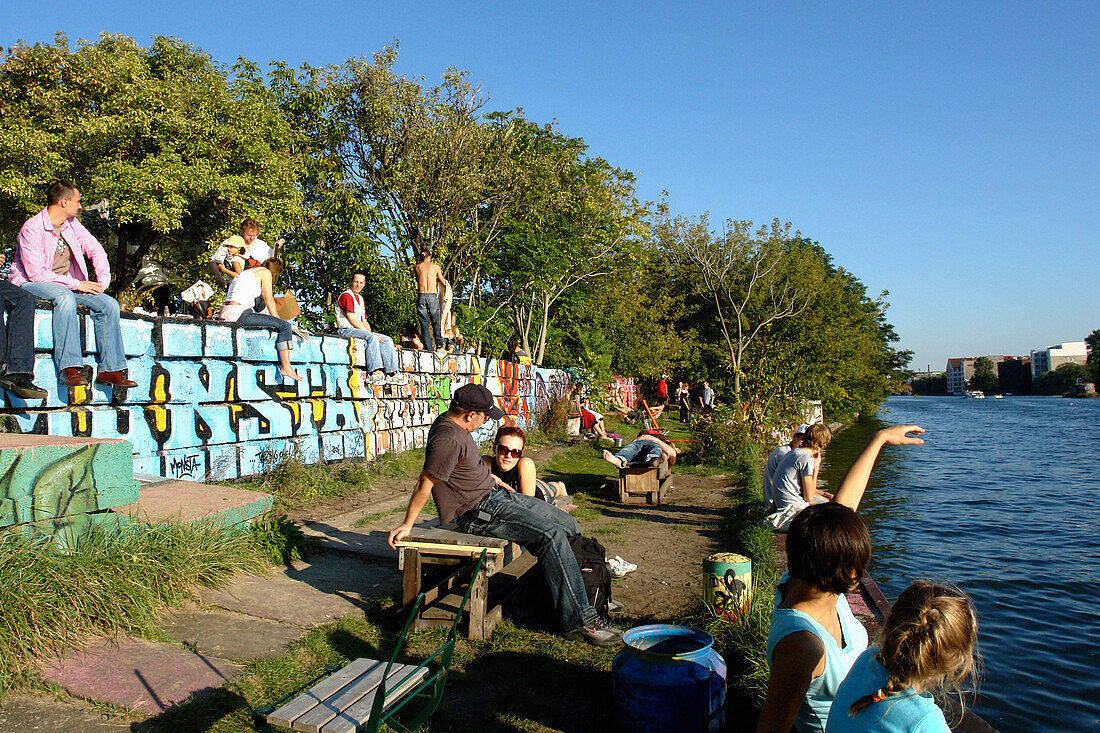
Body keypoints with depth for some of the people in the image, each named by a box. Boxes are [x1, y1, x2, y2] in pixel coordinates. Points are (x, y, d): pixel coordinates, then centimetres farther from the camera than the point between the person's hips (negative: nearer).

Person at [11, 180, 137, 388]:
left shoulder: (72, 224, 6)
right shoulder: (32, 228, -16)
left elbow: (95, 249, 12)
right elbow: (36, 273, -21)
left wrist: (103, 281, -4)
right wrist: (77, 284, -24)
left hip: (67, 283, 7)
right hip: (31, 284, -7)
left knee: (109, 304, -15)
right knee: (66, 297, -39)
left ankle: (110, 369, -18)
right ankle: (69, 369, -41)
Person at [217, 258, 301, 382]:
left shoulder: (248, 271, 30)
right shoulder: (265, 272, 4)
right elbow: (269, 301, 1)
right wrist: (278, 320, 9)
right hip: (240, 314, -10)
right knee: (285, 326, -10)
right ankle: (286, 367, -14)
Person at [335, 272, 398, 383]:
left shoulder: (361, 299, 23)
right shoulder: (346, 296, -6)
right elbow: (352, 320, -15)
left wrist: (371, 333, -1)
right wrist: (370, 334, -17)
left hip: (361, 331, 9)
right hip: (346, 330, -9)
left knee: (387, 340, -7)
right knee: (371, 337, -34)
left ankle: (391, 372, -16)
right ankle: (376, 372, -41)